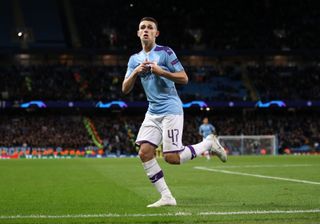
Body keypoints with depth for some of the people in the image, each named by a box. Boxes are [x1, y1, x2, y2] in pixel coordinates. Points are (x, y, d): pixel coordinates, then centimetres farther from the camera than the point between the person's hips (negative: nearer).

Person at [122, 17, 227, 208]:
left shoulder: (165, 52, -4)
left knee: (172, 158, -13)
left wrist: (161, 71, -19)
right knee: (145, 152, -9)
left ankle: (209, 143, 12)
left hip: (170, 110, -6)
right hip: (153, 112, 6)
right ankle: (166, 197, -2)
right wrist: (136, 72, -9)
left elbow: (184, 78, -8)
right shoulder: (135, 59, 13)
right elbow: (125, 89, 7)